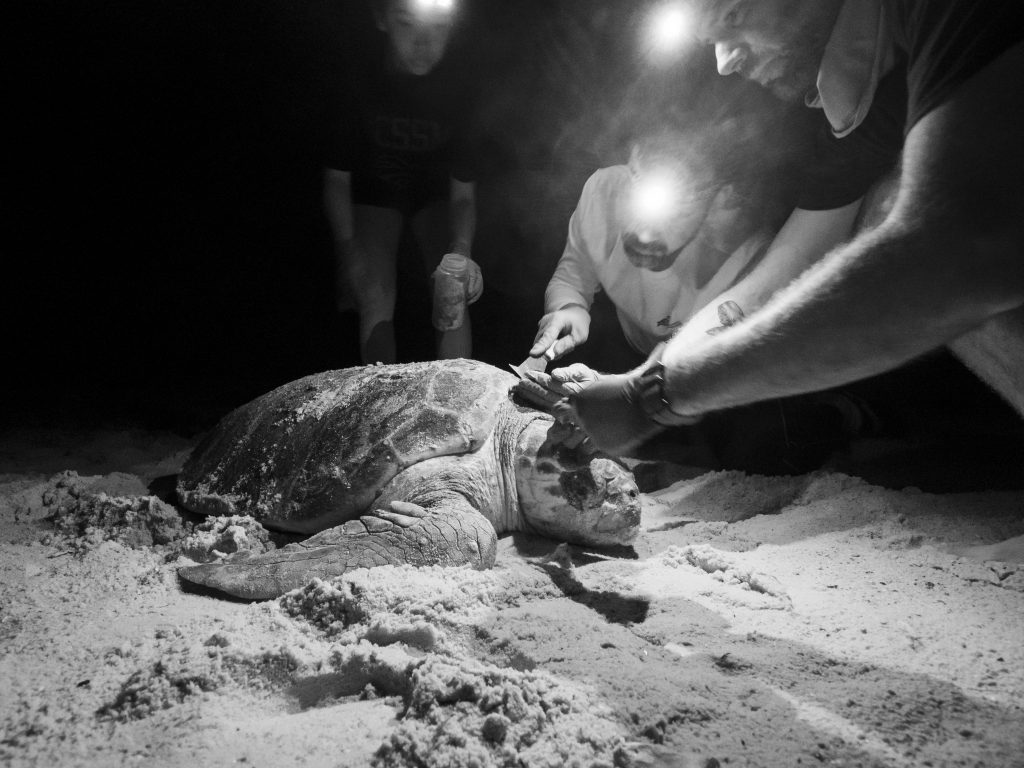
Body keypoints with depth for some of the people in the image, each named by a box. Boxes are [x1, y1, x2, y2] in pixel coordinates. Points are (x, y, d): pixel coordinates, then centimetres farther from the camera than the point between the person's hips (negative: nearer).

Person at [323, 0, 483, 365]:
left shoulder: (456, 84, -23)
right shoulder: (357, 78, -26)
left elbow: (463, 188, -20)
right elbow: (338, 175, -15)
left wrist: (461, 252, -37)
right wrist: (347, 250, -24)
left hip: (433, 194, 1)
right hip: (374, 194, -1)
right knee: (375, 302, -16)